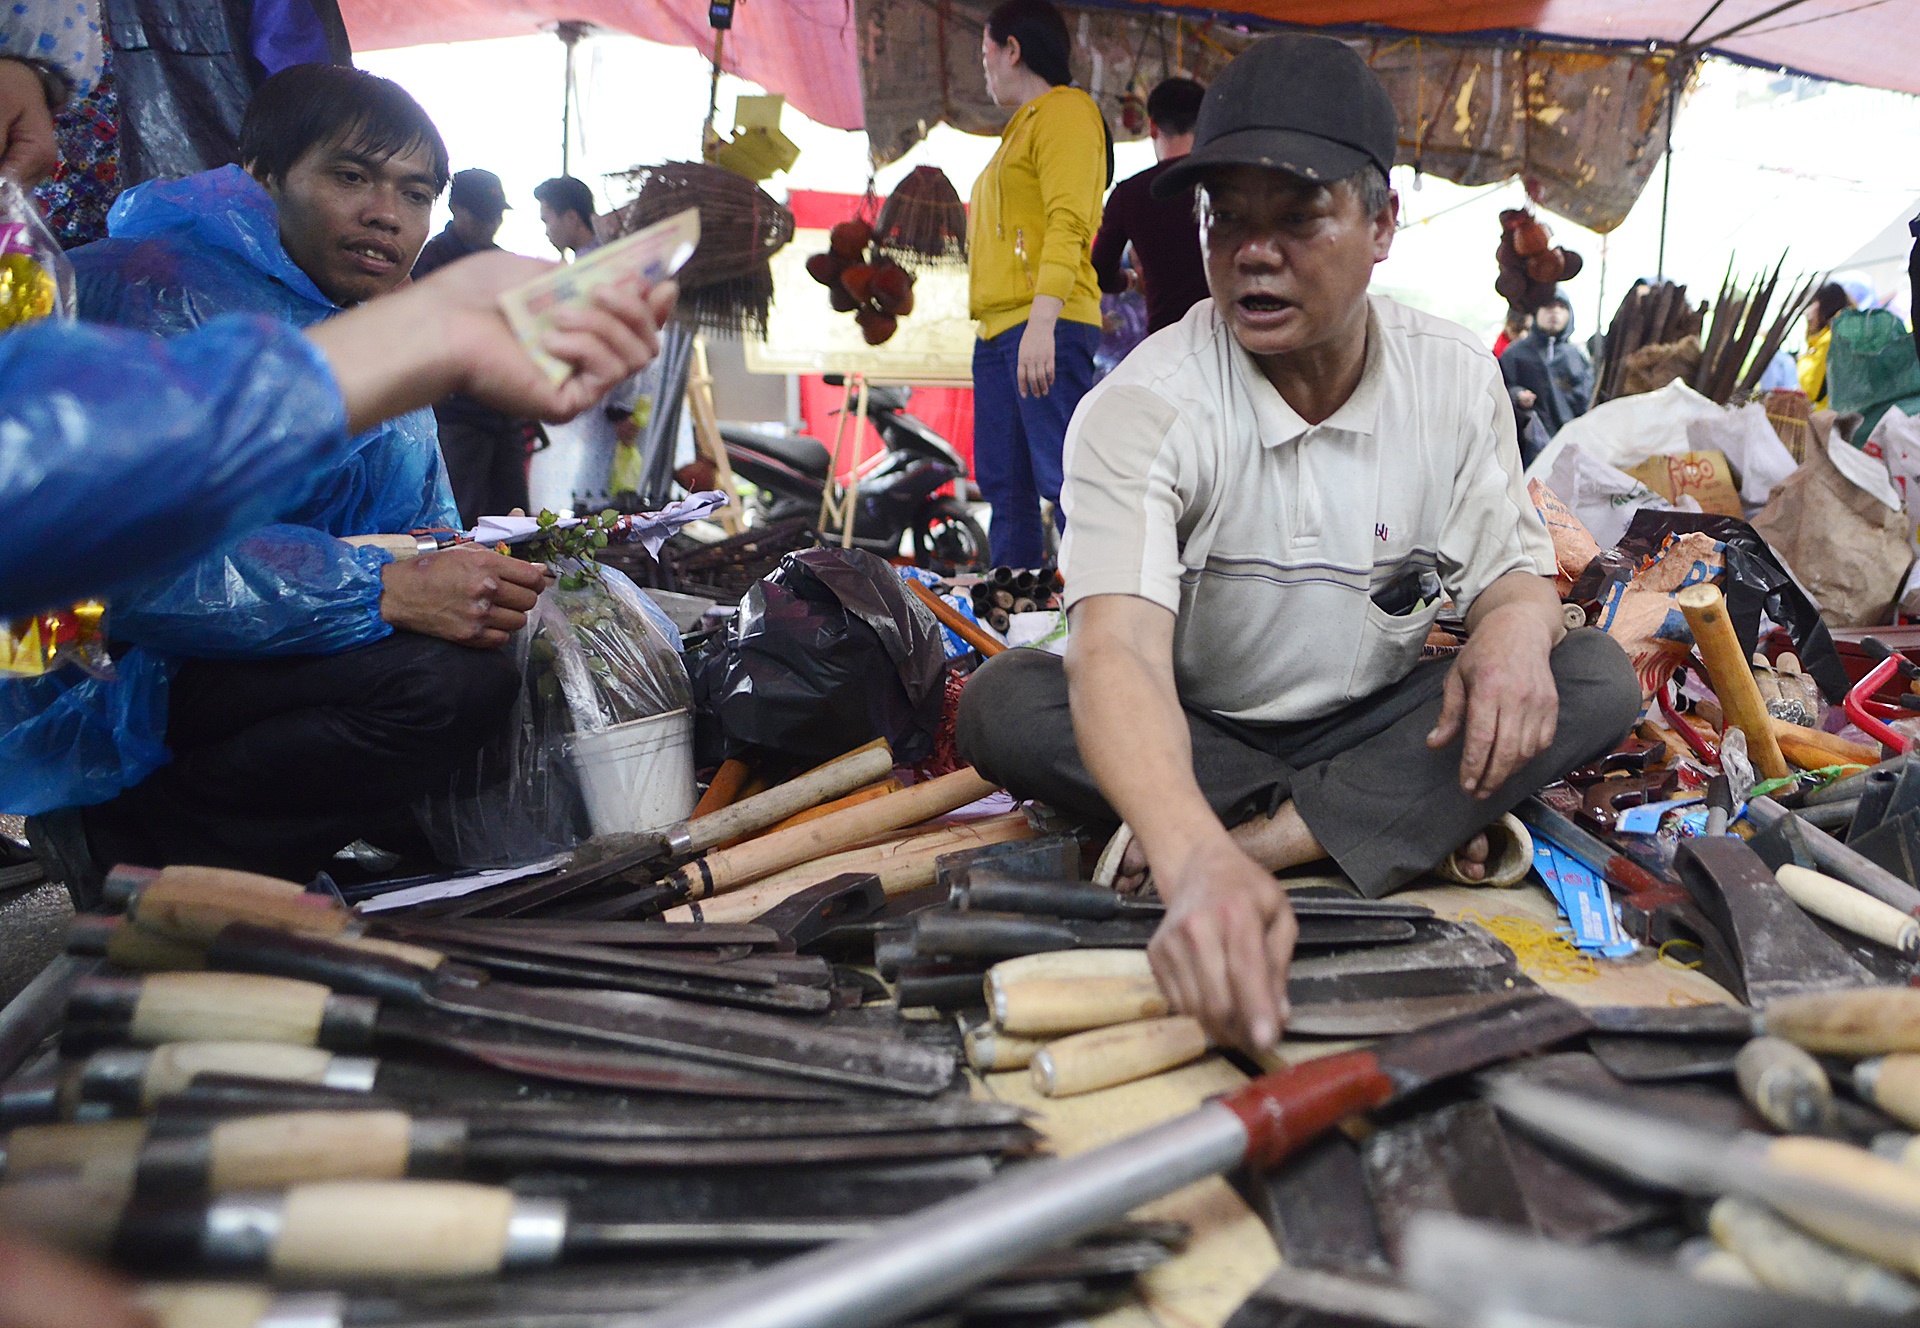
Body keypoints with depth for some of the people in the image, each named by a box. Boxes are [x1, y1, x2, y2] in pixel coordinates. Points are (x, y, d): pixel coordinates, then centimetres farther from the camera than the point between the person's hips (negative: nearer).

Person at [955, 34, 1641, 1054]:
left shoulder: (1455, 378, -6)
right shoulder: (1142, 408, -21)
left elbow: (1514, 568, 3)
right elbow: (1117, 650, -37)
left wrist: (1514, 624, -26)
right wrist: (1197, 868, -56)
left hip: (1375, 724, 3)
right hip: (1191, 738, -2)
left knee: (1596, 681, -19)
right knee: (1004, 705, -31)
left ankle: (1267, 837, -26)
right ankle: (1414, 823, -23)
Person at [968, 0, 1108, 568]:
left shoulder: (1065, 110, -1)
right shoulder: (1020, 128, 27)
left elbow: (1067, 223, -14)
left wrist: (1041, 322, -25)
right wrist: (999, 328, 15)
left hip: (1046, 327, -10)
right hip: (998, 330, 10)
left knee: (1065, 481, -14)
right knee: (1005, 489, 7)